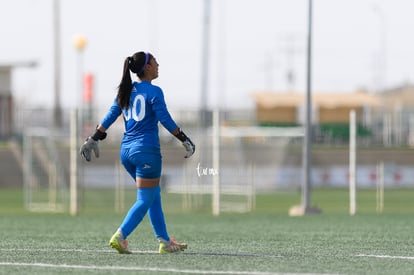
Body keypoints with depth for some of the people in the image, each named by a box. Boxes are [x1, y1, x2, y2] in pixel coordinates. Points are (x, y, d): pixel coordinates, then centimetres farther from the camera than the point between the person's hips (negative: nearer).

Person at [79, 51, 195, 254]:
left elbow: (109, 117, 9)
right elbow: (166, 120, -12)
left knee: (154, 197, 16)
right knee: (145, 200, -2)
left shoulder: (126, 91, 10)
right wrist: (185, 140, -5)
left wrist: (93, 139, 14)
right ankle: (120, 237, -15)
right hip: (147, 151, -8)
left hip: (126, 151, 8)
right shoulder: (153, 92, -9)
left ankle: (165, 241, 17)